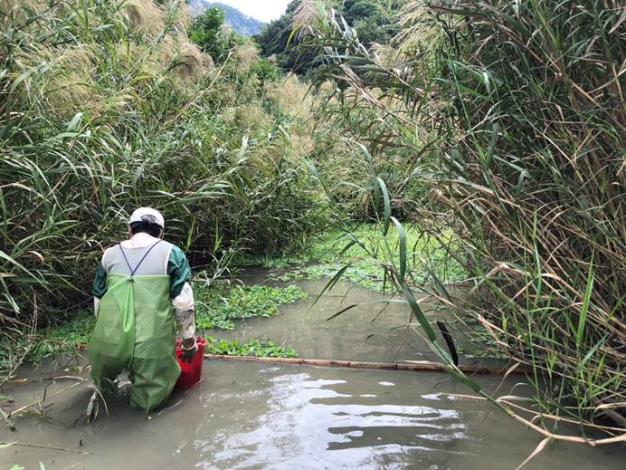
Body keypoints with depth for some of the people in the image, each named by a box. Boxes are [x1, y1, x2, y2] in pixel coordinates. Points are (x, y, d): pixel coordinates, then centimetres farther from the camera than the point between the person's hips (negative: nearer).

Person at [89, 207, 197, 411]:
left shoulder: (109, 255, 11)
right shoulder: (171, 253, 2)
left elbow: (98, 304, 17)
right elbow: (183, 303, 0)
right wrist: (189, 341, 11)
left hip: (109, 343, 3)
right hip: (152, 346, -2)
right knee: (150, 398, 17)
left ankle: (103, 382, 17)